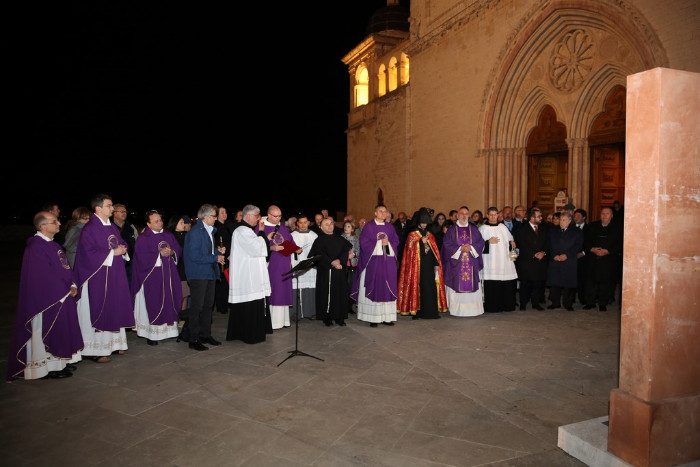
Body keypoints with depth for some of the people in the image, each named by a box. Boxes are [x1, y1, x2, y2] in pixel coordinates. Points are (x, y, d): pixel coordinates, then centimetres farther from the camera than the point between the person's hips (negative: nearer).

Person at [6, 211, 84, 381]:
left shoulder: (53, 245, 11)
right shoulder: (36, 247, -18)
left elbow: (65, 268, 12)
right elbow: (46, 277, -21)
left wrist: (73, 285, -4)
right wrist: (66, 291, -12)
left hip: (62, 297, 9)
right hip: (47, 300, -9)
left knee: (60, 331, 16)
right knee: (47, 332, 2)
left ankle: (59, 362, 28)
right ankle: (48, 367, 13)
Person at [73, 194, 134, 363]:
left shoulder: (113, 227, 13)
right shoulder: (89, 229, -11)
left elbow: (122, 243, 20)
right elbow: (89, 253, -19)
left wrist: (123, 249, -3)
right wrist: (113, 253, -18)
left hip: (116, 276, 8)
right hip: (99, 278, -8)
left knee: (116, 309, 12)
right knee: (99, 311, -2)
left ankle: (114, 343, 23)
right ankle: (97, 350, 7)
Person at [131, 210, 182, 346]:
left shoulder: (169, 235, 12)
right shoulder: (143, 239, -4)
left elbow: (179, 250, 11)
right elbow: (142, 257, -13)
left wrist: (172, 252, -10)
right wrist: (160, 255, -16)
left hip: (169, 276, 5)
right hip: (152, 278, -5)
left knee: (169, 302, 6)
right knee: (154, 305, -2)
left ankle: (170, 329, 15)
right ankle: (152, 334, 5)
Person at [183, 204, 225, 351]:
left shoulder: (210, 230, 12)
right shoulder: (195, 232, -16)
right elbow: (195, 256, -21)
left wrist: (218, 250, 4)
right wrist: (216, 258, -16)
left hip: (210, 273, 9)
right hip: (198, 275, -9)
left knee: (208, 305, 14)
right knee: (197, 307, -1)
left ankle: (205, 335, 25)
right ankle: (193, 339, 8)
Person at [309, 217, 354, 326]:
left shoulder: (340, 239, 14)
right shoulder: (319, 240, 2)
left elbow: (347, 250, 1)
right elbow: (320, 256, -10)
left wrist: (339, 260, -15)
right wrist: (332, 262, -19)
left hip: (339, 270, 4)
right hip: (325, 272, -4)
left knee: (340, 294, 2)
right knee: (327, 295, -3)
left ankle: (339, 317, 10)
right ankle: (327, 318, 6)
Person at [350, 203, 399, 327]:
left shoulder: (390, 227, 14)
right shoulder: (368, 227, 0)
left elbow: (396, 241, 11)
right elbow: (364, 242, -7)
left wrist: (388, 243, -9)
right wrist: (379, 243, -11)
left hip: (388, 262, 4)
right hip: (373, 262, -4)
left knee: (387, 289, 3)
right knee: (374, 288, -4)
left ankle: (387, 317, 9)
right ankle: (373, 318, 1)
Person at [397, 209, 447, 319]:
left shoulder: (430, 235, 15)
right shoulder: (412, 234, 2)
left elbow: (434, 250, 12)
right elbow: (410, 249, -5)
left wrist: (436, 264, 2)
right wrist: (421, 242, -15)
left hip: (429, 265, 4)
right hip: (417, 265, -4)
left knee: (430, 287, 0)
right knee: (417, 286, -5)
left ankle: (430, 311, 6)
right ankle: (416, 312, 0)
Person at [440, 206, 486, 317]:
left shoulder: (474, 229, 11)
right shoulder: (452, 230, 5)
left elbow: (481, 242, 6)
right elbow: (447, 245, -2)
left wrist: (471, 247, -10)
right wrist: (460, 248, -12)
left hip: (472, 263, 2)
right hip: (456, 263, -2)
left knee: (472, 286, 0)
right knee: (457, 286, -3)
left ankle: (473, 309, 7)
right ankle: (458, 309, 4)